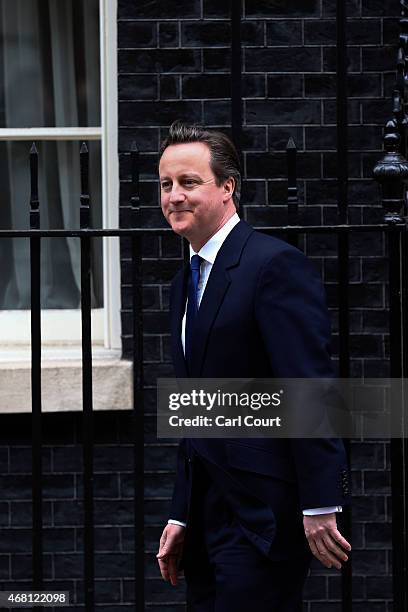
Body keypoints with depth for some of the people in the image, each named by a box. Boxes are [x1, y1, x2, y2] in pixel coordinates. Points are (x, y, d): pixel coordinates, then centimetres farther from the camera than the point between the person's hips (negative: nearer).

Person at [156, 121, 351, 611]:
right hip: (208, 512, 9)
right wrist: (181, 517, 18)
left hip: (265, 511, -9)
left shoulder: (275, 265, -12)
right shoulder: (185, 283, 17)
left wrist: (319, 506, -21)